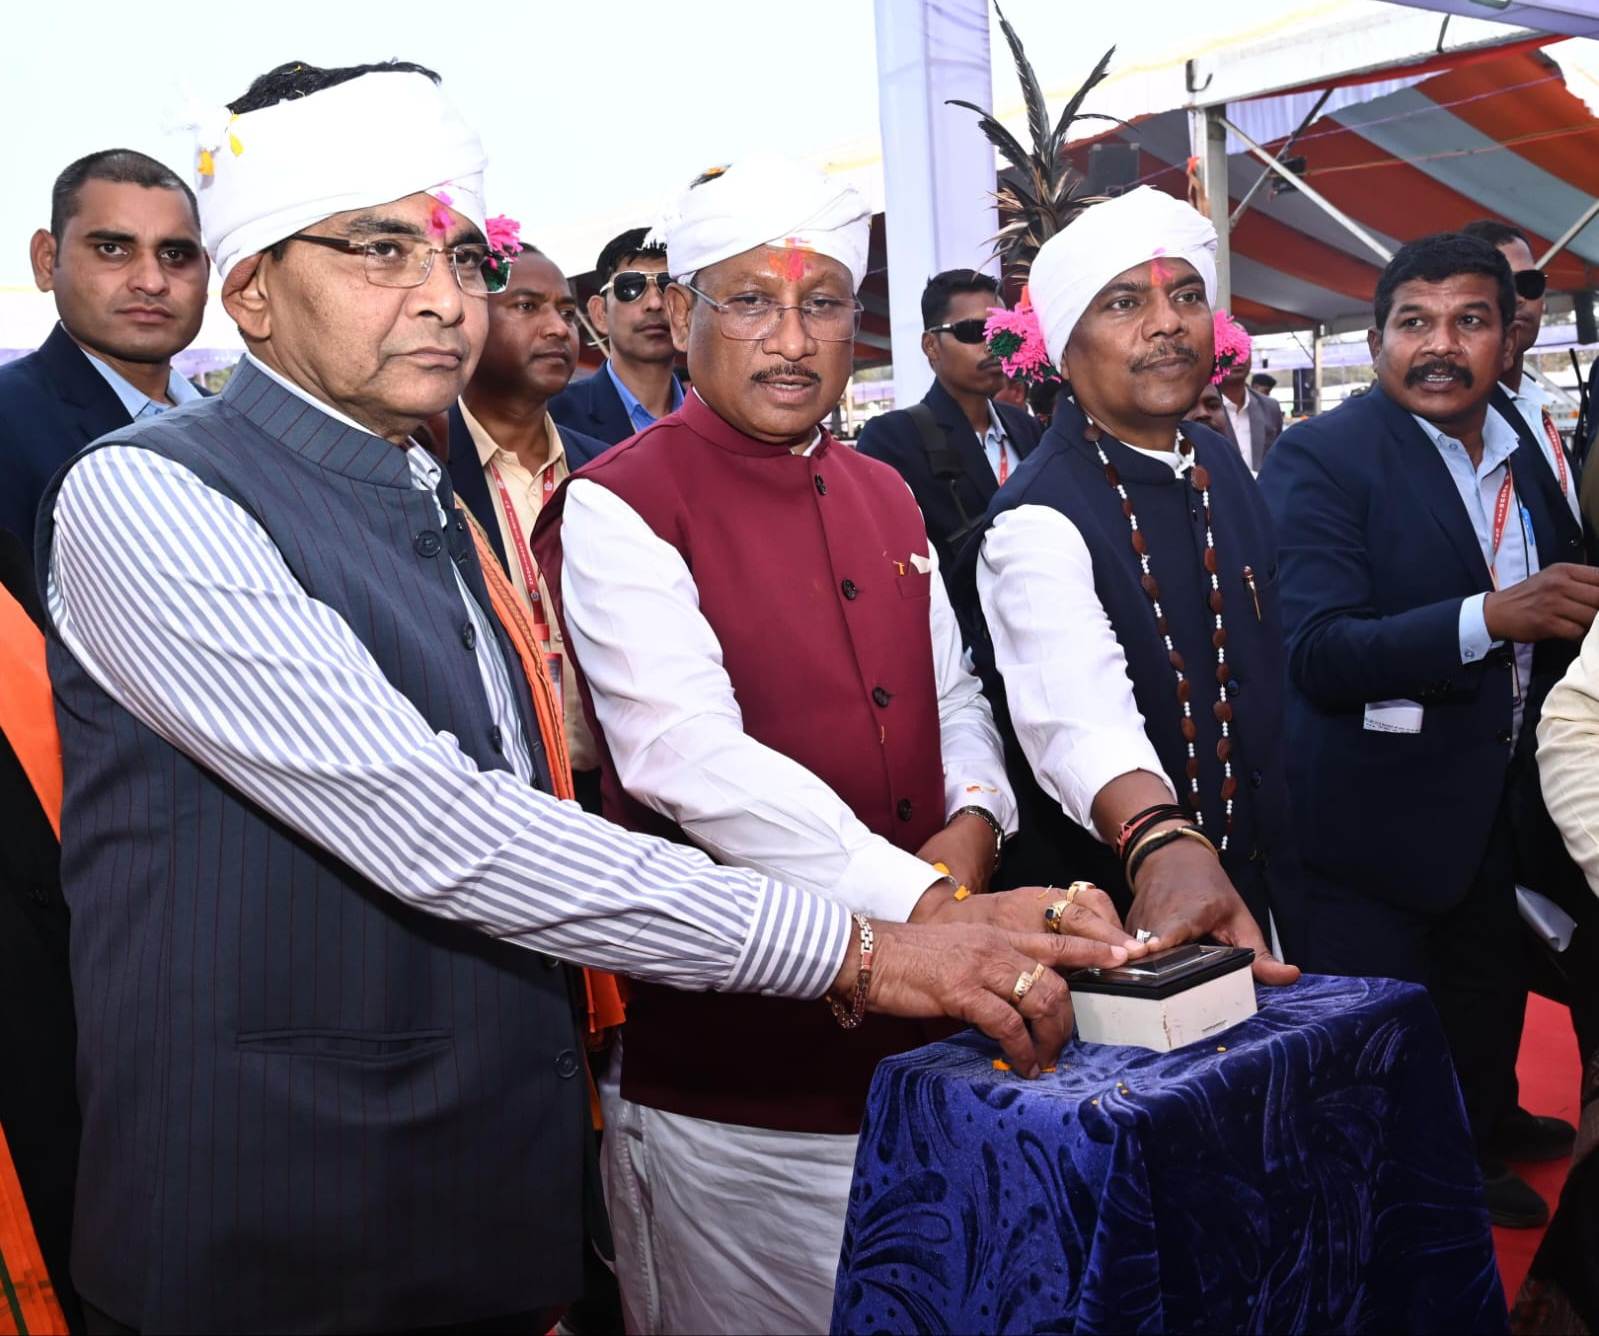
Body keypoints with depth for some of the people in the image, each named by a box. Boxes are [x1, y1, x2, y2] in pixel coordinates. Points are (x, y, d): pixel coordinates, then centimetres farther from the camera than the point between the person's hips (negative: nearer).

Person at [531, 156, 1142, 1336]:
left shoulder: (886, 499, 10)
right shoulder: (620, 508, -13)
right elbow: (691, 756, -25)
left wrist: (974, 828, -7)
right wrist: (931, 908, -33)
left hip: (920, 1041, 7)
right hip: (728, 1080, -6)